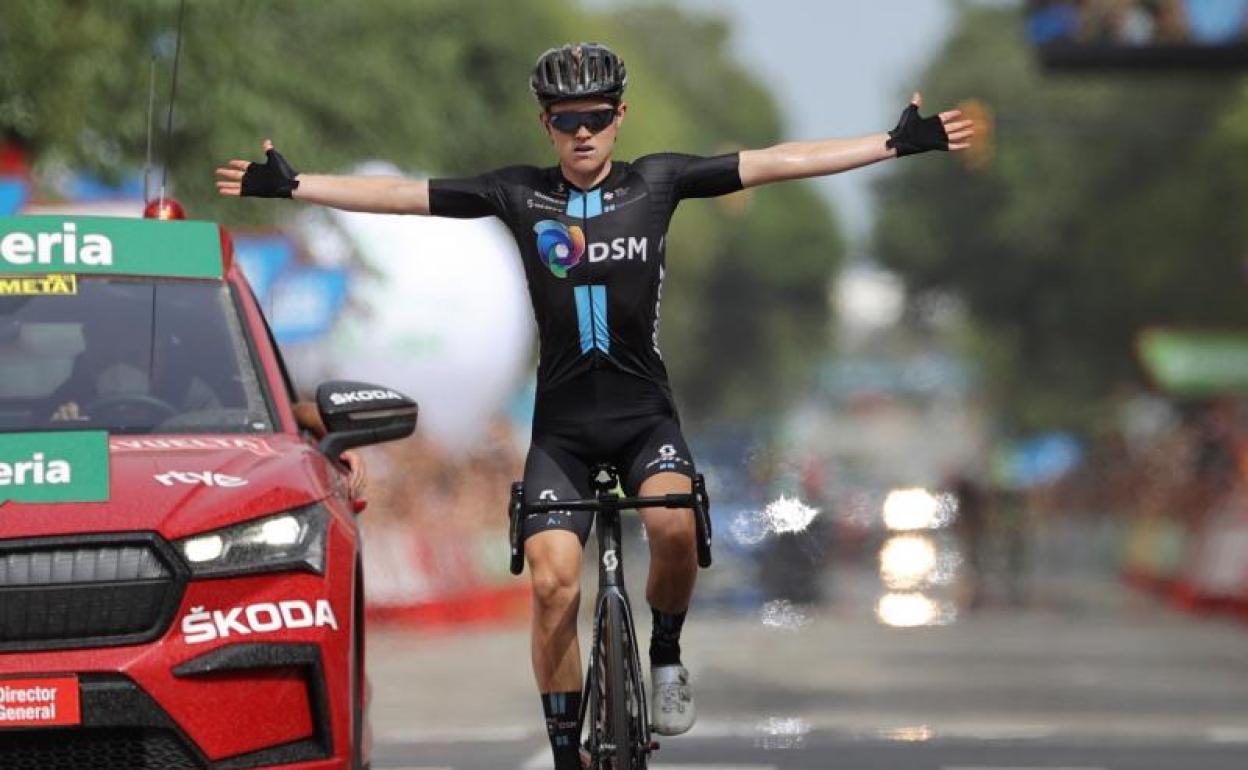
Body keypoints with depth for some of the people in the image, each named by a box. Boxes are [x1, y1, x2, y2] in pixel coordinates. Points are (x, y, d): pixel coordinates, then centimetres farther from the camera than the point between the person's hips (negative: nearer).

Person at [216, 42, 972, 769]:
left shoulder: (658, 181, 1)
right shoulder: (520, 192, 1)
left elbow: (775, 163, -3)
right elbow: (401, 195, -1)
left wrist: (899, 144, -8)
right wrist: (288, 184, -7)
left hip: (645, 414, 0)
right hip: (562, 423, 1)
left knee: (675, 526, -29)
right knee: (555, 584, -13)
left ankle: (666, 655, 0)